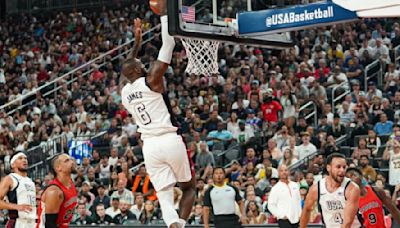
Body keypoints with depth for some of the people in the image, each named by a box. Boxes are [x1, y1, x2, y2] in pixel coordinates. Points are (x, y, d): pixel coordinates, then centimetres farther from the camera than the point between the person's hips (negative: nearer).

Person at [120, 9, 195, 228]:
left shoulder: (124, 92, 10)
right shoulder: (151, 80, -5)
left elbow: (129, 67, 33)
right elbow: (167, 46, -6)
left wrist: (137, 41, 38)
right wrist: (164, 10, -1)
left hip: (149, 146, 4)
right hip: (170, 140, -4)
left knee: (165, 196, 1)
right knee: (189, 187, 13)